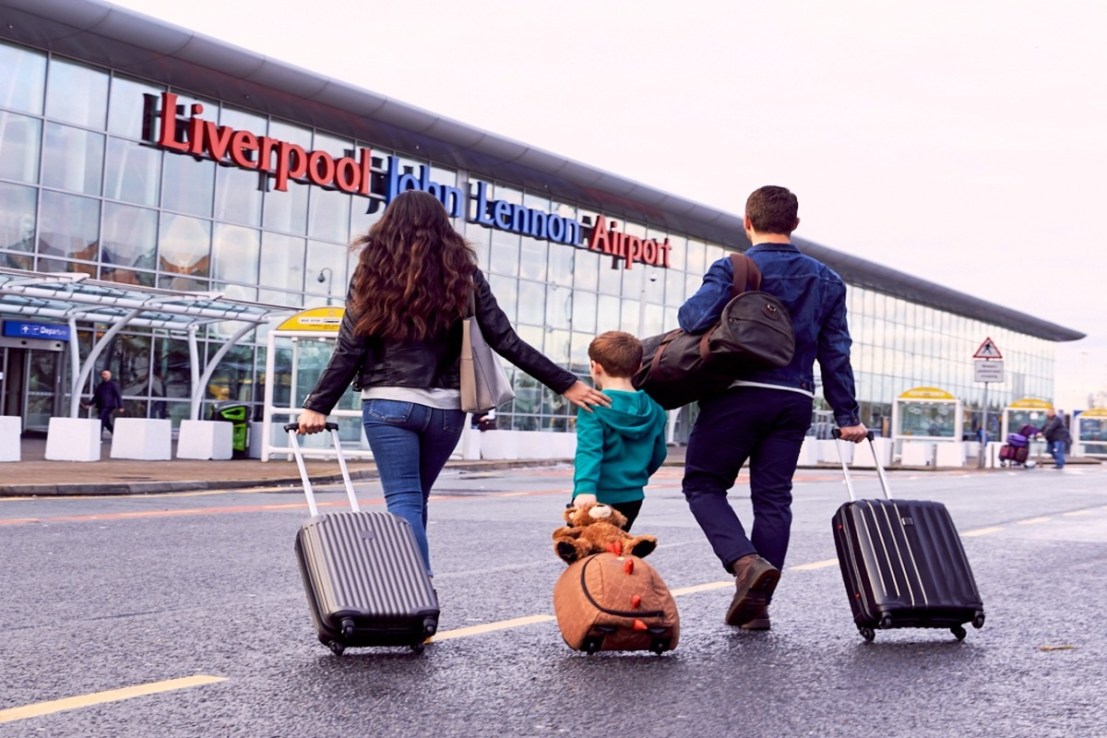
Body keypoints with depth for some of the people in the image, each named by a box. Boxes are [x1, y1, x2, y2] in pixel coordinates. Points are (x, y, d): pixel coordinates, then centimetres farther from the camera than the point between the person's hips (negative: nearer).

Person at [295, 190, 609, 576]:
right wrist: (566, 384, 7)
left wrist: (317, 405, 4)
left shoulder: (374, 271, 0)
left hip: (389, 403, -3)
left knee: (403, 501, -1)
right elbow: (506, 342, 2)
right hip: (445, 408, 3)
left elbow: (350, 349, -4)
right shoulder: (462, 273, 4)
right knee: (416, 499, 18)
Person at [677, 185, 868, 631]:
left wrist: (684, 314, 4)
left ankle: (747, 562, -12)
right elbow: (835, 353, 11)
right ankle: (757, 605, 11)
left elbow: (696, 317, -20)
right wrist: (846, 415, 15)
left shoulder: (732, 269, -4)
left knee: (703, 483, 9)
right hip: (795, 401, 4)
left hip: (737, 395, -4)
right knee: (773, 498, 9)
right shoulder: (825, 280, 11)